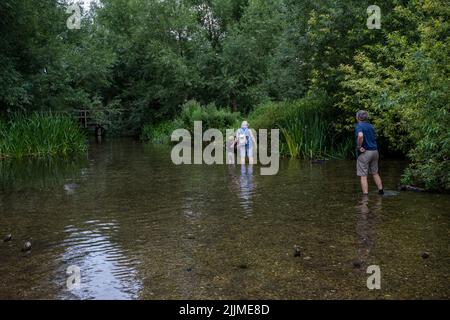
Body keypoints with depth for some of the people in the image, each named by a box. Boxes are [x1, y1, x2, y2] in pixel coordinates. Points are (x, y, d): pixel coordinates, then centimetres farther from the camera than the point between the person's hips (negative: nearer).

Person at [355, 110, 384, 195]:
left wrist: (359, 147, -20)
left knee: (363, 175, -2)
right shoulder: (370, 126, 13)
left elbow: (360, 135, -30)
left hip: (365, 152, -7)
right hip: (375, 151, 7)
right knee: (375, 173, 21)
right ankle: (380, 191, 26)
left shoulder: (358, 126, -10)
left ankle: (365, 195, -3)